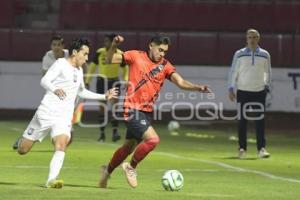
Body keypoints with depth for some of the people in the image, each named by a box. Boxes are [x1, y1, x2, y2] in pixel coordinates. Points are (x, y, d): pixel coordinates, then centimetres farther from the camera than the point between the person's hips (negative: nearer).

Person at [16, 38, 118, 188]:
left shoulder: (79, 70, 17)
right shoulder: (61, 64, -6)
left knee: (61, 145, -25)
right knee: (22, 150, 2)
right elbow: (44, 81, -21)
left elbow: (81, 92, 35)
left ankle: (51, 180, -31)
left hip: (64, 118, 5)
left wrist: (104, 96, 32)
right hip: (46, 112, -5)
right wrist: (55, 89, -42)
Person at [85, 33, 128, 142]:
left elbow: (125, 69, 6)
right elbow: (92, 66, 4)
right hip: (102, 80, 2)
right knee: (101, 107, 4)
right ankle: (102, 133, 10)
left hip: (114, 81, -1)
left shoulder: (119, 54, -8)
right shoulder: (100, 52, -5)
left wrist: (125, 81, -4)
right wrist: (87, 81, 2)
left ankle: (115, 132, -8)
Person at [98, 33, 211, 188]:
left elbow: (180, 82, -10)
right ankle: (131, 167, 0)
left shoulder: (165, 65, 2)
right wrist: (114, 46, -22)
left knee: (129, 146, 18)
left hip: (147, 111, 6)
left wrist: (197, 88, -26)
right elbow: (109, 60, -3)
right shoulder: (136, 56, -6)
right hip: (133, 110, -6)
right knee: (153, 139, -21)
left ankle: (108, 170, 42)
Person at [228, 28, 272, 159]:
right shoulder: (239, 54, 1)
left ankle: (261, 148, -4)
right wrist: (231, 88, -1)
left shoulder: (265, 55, 6)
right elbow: (233, 72, 4)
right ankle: (242, 148, 9)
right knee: (242, 120, 2)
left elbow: (267, 72, 16)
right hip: (242, 91, -1)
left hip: (259, 92, 1)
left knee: (260, 120, -5)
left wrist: (267, 86, 10)